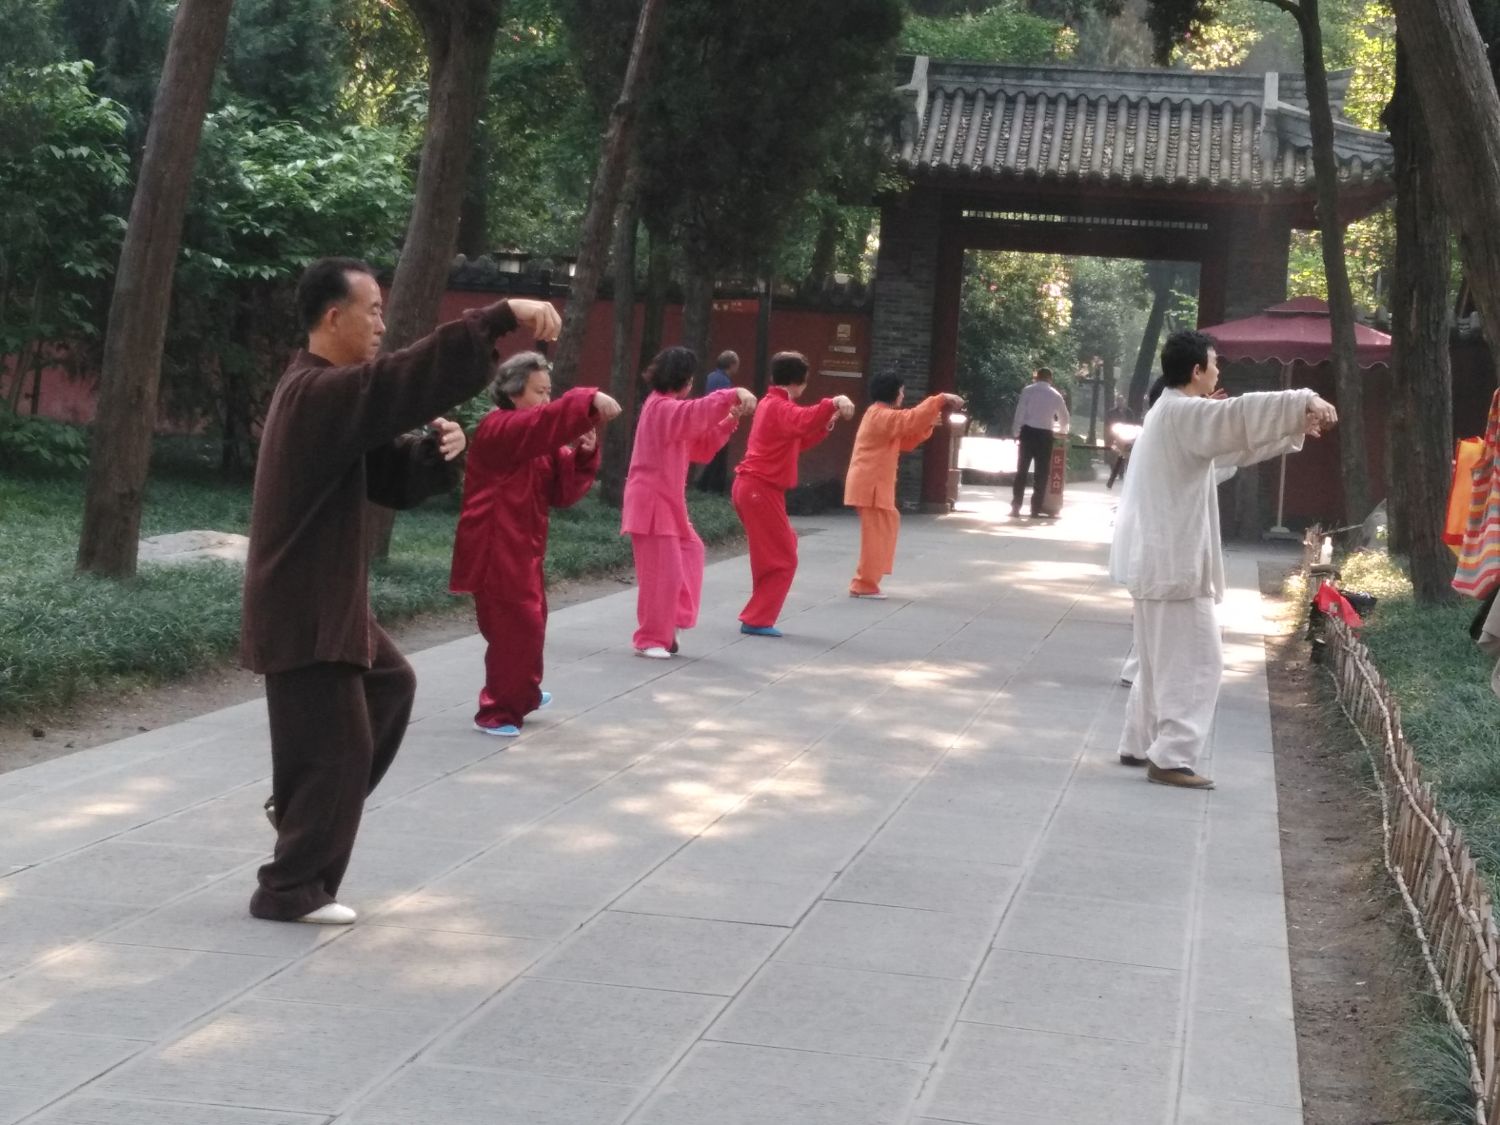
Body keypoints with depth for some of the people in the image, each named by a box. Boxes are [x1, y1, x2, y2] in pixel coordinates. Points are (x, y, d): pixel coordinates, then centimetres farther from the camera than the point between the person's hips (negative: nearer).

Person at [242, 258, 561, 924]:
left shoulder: (335, 396, 13)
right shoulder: (317, 393, -21)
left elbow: (393, 477, 13)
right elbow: (410, 376, -35)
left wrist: (438, 450, -9)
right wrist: (504, 316, -36)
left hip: (325, 602, 11)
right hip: (304, 611, -11)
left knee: (390, 685, 28)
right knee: (338, 750, -3)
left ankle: (300, 806, 32)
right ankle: (291, 891, 9)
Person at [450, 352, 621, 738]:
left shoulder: (539, 441, 13)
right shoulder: (497, 429, -15)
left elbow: (562, 492, 6)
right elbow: (544, 421, -36)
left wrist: (583, 455, -10)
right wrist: (590, 401, -45)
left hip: (523, 546, 10)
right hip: (495, 547, -10)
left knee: (529, 622, 23)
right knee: (514, 626, -10)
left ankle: (523, 693, 43)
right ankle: (497, 711, -2)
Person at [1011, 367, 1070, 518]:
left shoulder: (1028, 391, 1)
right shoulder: (1055, 395, 8)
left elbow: (1020, 413, -6)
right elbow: (1065, 418, 18)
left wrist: (1015, 433, -2)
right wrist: (1064, 430, 39)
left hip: (1027, 432, 0)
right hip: (1045, 434, 0)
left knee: (1021, 470, 3)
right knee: (1042, 472, 6)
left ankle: (1016, 507, 0)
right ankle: (1036, 508, 4)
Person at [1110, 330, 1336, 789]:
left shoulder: (1174, 414, 16)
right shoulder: (1182, 413, -16)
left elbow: (1234, 441, 20)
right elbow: (1240, 413, -29)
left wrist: (1297, 426, 14)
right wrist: (1305, 402, -27)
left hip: (1160, 559, 11)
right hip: (1174, 562, -11)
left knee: (1162, 659, 19)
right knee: (1195, 661, -7)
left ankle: (1140, 745, 25)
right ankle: (1171, 758, -8)